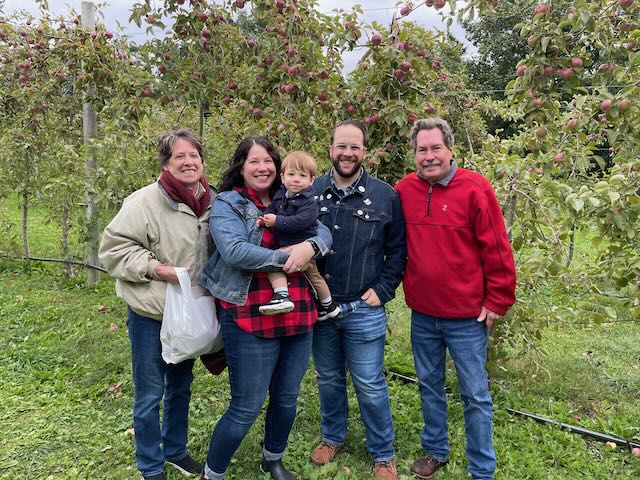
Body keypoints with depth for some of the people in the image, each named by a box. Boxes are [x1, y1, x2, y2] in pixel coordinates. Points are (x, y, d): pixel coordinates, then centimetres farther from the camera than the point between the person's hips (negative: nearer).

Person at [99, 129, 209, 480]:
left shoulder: (211, 202, 1)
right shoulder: (144, 201, -18)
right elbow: (113, 247, -15)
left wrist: (207, 296, 8)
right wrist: (155, 268, -23)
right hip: (151, 315, -6)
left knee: (181, 388, 21)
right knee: (150, 394, 7)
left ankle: (176, 451, 41)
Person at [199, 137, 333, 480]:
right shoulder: (226, 204, -4)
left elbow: (323, 232, 3)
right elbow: (234, 251, -19)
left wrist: (309, 247, -20)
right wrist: (287, 258, -18)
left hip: (297, 316, 6)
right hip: (250, 320, -6)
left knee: (287, 399, 19)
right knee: (246, 408, 3)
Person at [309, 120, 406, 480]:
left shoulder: (385, 196, -3)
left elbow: (397, 249, 1)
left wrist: (383, 290, -6)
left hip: (364, 310, -2)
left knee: (370, 386, 7)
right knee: (329, 379, 19)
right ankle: (333, 437, 40)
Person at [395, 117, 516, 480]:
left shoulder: (475, 188, -12)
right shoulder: (404, 190, 0)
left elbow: (497, 250, -10)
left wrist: (497, 301, -8)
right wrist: (408, 289, 8)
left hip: (467, 315, -4)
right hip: (422, 313, 4)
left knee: (476, 395, 8)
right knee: (429, 386, 19)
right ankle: (436, 451, 39)